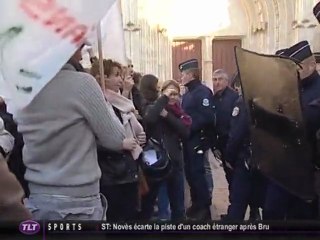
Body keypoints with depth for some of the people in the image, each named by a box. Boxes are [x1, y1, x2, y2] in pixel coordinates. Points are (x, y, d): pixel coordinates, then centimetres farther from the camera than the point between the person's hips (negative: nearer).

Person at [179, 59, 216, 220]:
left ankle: (205, 208, 10)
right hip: (188, 139, 9)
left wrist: (189, 126, -20)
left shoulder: (203, 92, -13)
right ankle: (196, 204, 27)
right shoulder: (187, 94, 15)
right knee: (189, 172, 13)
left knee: (197, 172, -4)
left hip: (198, 139, -9)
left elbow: (207, 117, -24)